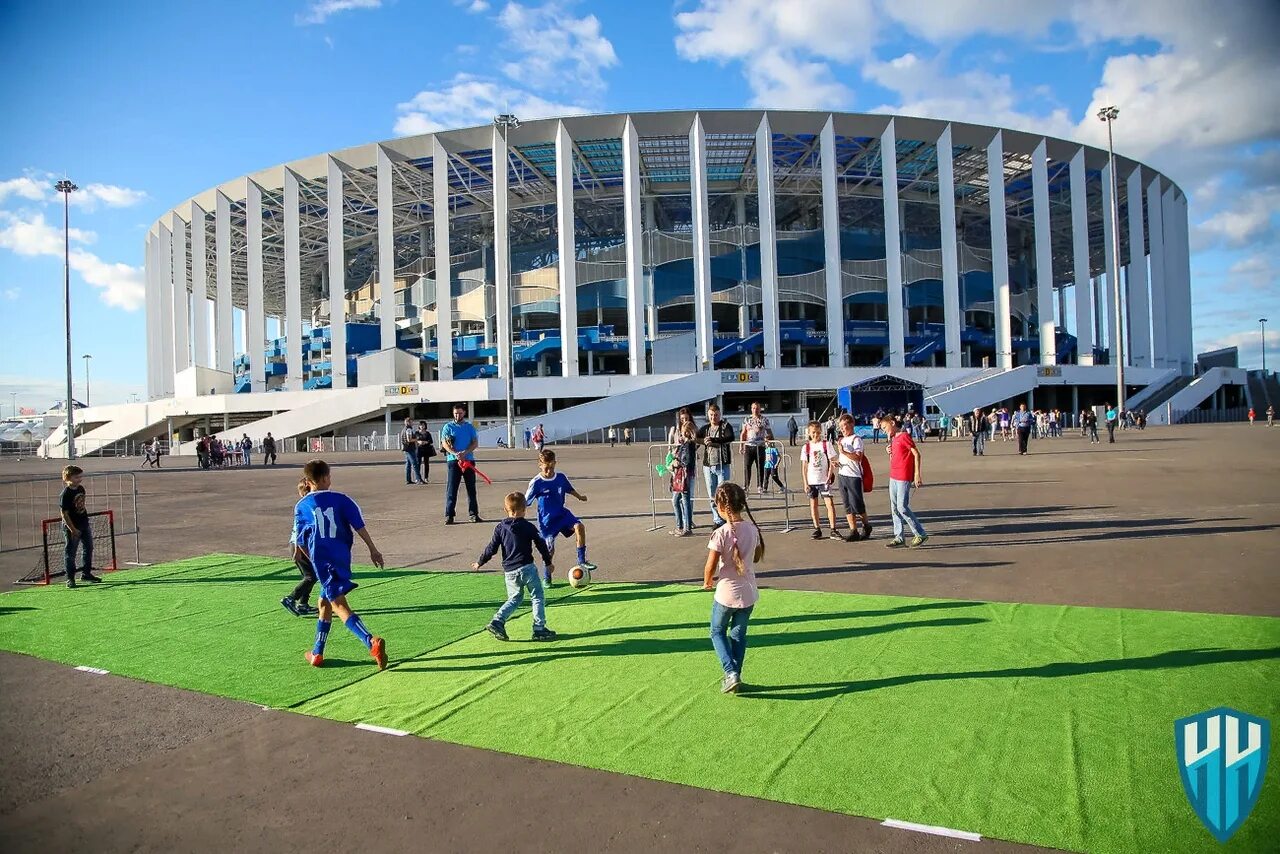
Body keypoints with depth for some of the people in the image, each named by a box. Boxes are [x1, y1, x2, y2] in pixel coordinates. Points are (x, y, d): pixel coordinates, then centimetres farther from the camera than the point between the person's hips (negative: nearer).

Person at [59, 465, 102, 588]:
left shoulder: (81, 488, 3)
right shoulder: (65, 494, -19)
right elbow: (64, 514, -18)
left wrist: (86, 521, 17)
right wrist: (73, 530, -20)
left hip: (84, 525, 8)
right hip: (72, 528, -8)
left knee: (88, 548, 14)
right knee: (70, 553, 3)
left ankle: (86, 574, 27)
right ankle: (70, 578, 12)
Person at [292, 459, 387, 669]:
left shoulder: (301, 506, 5)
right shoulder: (341, 500, 4)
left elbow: (301, 541, 10)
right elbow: (359, 526, -4)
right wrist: (373, 549, 1)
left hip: (322, 560, -3)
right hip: (342, 558, 3)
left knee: (339, 605, -11)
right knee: (324, 602, 21)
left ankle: (371, 642, -32)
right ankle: (317, 653, 31)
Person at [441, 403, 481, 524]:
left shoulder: (469, 427, 12)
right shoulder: (448, 427, 5)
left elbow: (475, 442, 4)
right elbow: (444, 443, -5)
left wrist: (464, 453, -13)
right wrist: (455, 454, -21)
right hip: (453, 461, -2)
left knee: (471, 489, 5)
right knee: (451, 489, -4)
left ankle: (474, 514, 11)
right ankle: (449, 516, -1)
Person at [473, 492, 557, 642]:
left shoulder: (500, 527, 4)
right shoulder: (528, 527, -3)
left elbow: (491, 548, 3)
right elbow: (541, 545, 3)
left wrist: (479, 562, 17)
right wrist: (548, 562, 17)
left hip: (509, 571, 4)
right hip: (527, 567, -4)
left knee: (514, 599, 19)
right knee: (538, 597, 7)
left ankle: (497, 621, 3)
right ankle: (539, 629, 3)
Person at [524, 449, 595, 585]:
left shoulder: (561, 477, -1)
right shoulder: (536, 483, -13)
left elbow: (570, 489, 20)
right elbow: (525, 502, -6)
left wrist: (580, 496, 14)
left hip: (562, 513, 4)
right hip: (547, 520, -3)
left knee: (579, 526, -22)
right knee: (550, 549, 1)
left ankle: (581, 561, -13)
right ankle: (547, 577, 23)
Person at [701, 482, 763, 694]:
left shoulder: (721, 534, -22)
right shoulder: (752, 529, -4)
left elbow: (710, 566, -18)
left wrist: (707, 582, 1)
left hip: (726, 594, -5)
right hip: (748, 593, 5)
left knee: (717, 632, 17)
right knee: (739, 634, 20)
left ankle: (731, 672, 3)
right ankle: (735, 677, 26)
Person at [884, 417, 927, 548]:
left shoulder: (904, 436, -12)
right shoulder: (894, 438, 15)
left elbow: (916, 454, -16)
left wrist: (917, 474, -20)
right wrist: (889, 451, 2)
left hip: (904, 478, -9)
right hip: (893, 477, 9)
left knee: (902, 508, -9)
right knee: (894, 508, 9)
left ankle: (921, 534, 2)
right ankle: (899, 537, 14)